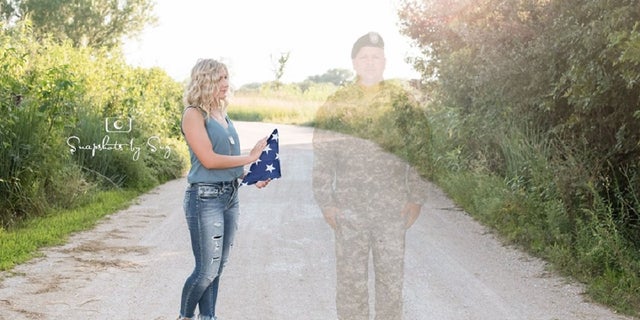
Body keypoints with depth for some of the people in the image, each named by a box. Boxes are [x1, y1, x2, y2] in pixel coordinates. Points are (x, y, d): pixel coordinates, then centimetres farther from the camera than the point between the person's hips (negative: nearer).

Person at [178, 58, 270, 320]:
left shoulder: (222, 114, 13)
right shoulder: (194, 114, -10)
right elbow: (208, 159, -18)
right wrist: (249, 158, -13)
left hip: (230, 195, 8)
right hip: (205, 198, -8)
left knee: (217, 267, 12)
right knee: (206, 270, -3)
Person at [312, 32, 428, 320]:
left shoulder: (402, 101, 1)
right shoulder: (336, 104, 1)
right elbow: (323, 159, 2)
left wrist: (415, 198, -1)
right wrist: (326, 202, -2)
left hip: (392, 208, 0)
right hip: (349, 209, 0)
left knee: (391, 275, 9)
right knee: (350, 277, 6)